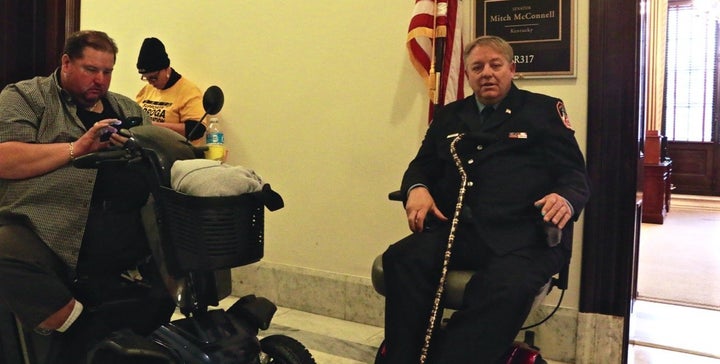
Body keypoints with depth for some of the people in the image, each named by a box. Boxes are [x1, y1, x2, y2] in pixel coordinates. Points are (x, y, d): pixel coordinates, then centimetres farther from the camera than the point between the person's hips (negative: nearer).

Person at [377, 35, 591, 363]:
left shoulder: (544, 110, 15)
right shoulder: (448, 116, 25)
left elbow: (575, 175, 10)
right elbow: (422, 165, 23)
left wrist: (566, 199, -15)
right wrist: (416, 188, -2)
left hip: (523, 235, -2)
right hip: (456, 229, 3)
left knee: (507, 286, -36)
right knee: (402, 259, -28)